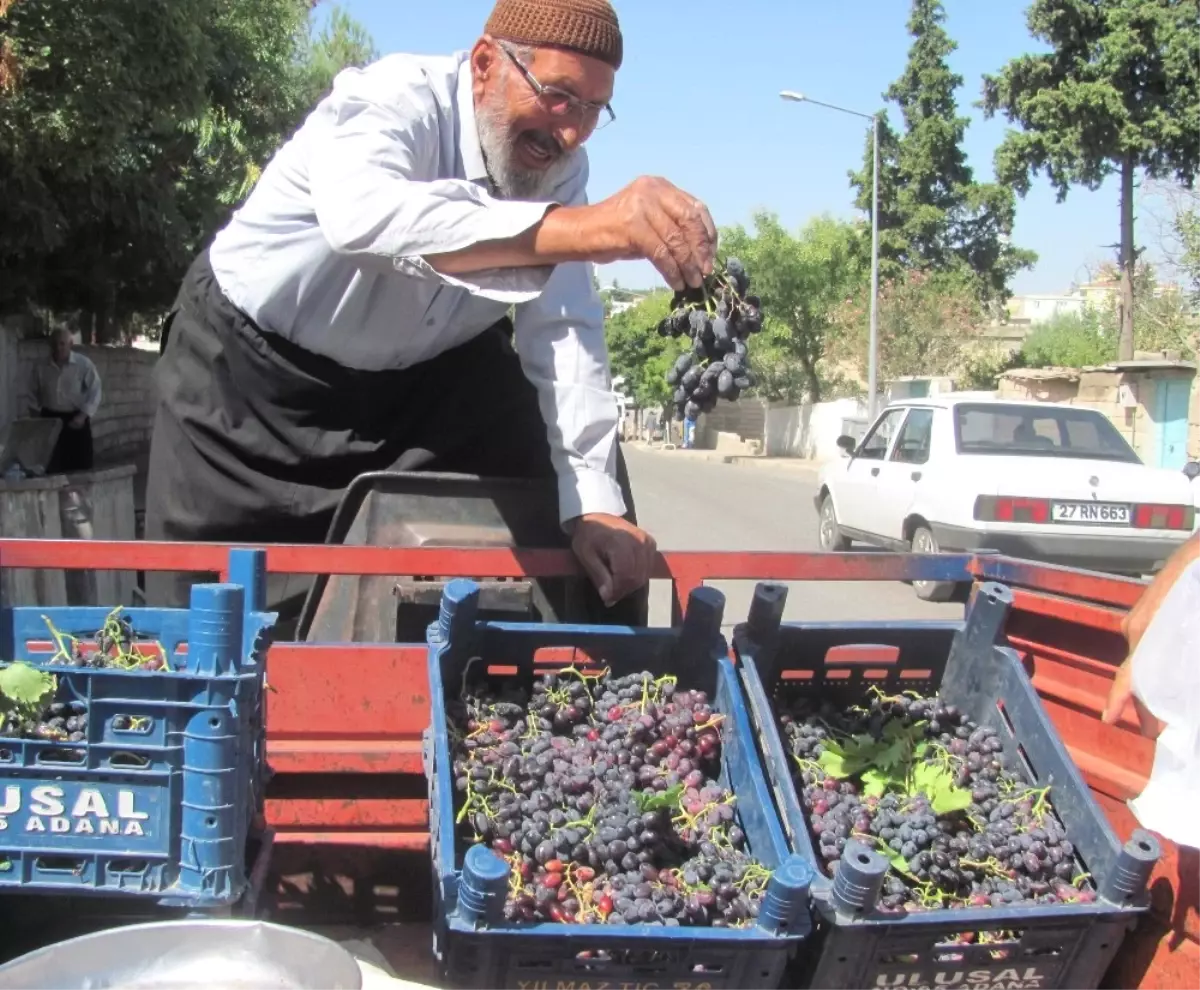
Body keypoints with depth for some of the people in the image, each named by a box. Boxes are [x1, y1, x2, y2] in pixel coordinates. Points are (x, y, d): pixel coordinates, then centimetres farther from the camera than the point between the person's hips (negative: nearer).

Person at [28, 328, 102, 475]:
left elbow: (94, 391, -8)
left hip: (76, 419, -2)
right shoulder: (41, 366, 0)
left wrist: (83, 415, -17)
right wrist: (37, 416, 7)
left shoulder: (84, 364, -8)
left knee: (80, 465, 0)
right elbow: (34, 393, 12)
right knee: (51, 467, 2)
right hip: (50, 418, 2)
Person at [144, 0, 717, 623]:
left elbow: (564, 331, -16)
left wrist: (593, 503, -28)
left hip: (422, 373, 5)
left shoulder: (560, 167, -10)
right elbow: (363, 213, -51)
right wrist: (586, 229, -64)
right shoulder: (394, 99, -27)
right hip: (251, 360, -4)